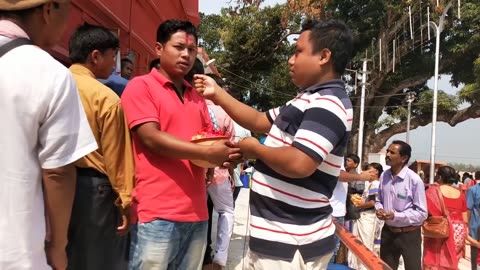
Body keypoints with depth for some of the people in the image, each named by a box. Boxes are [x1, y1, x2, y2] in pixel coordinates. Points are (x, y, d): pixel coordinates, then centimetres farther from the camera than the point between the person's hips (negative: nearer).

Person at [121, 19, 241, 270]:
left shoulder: (197, 97, 18)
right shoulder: (140, 86, -1)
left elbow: (210, 141, 19)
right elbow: (151, 138, -13)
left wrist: (224, 155, -5)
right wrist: (207, 153, -17)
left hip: (196, 211, 6)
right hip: (157, 212, -6)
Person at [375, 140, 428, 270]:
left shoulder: (414, 180, -19)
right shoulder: (384, 176, -1)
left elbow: (422, 213, -16)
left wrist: (395, 216, -24)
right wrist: (379, 209, -9)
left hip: (409, 235, -5)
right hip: (388, 232, 5)